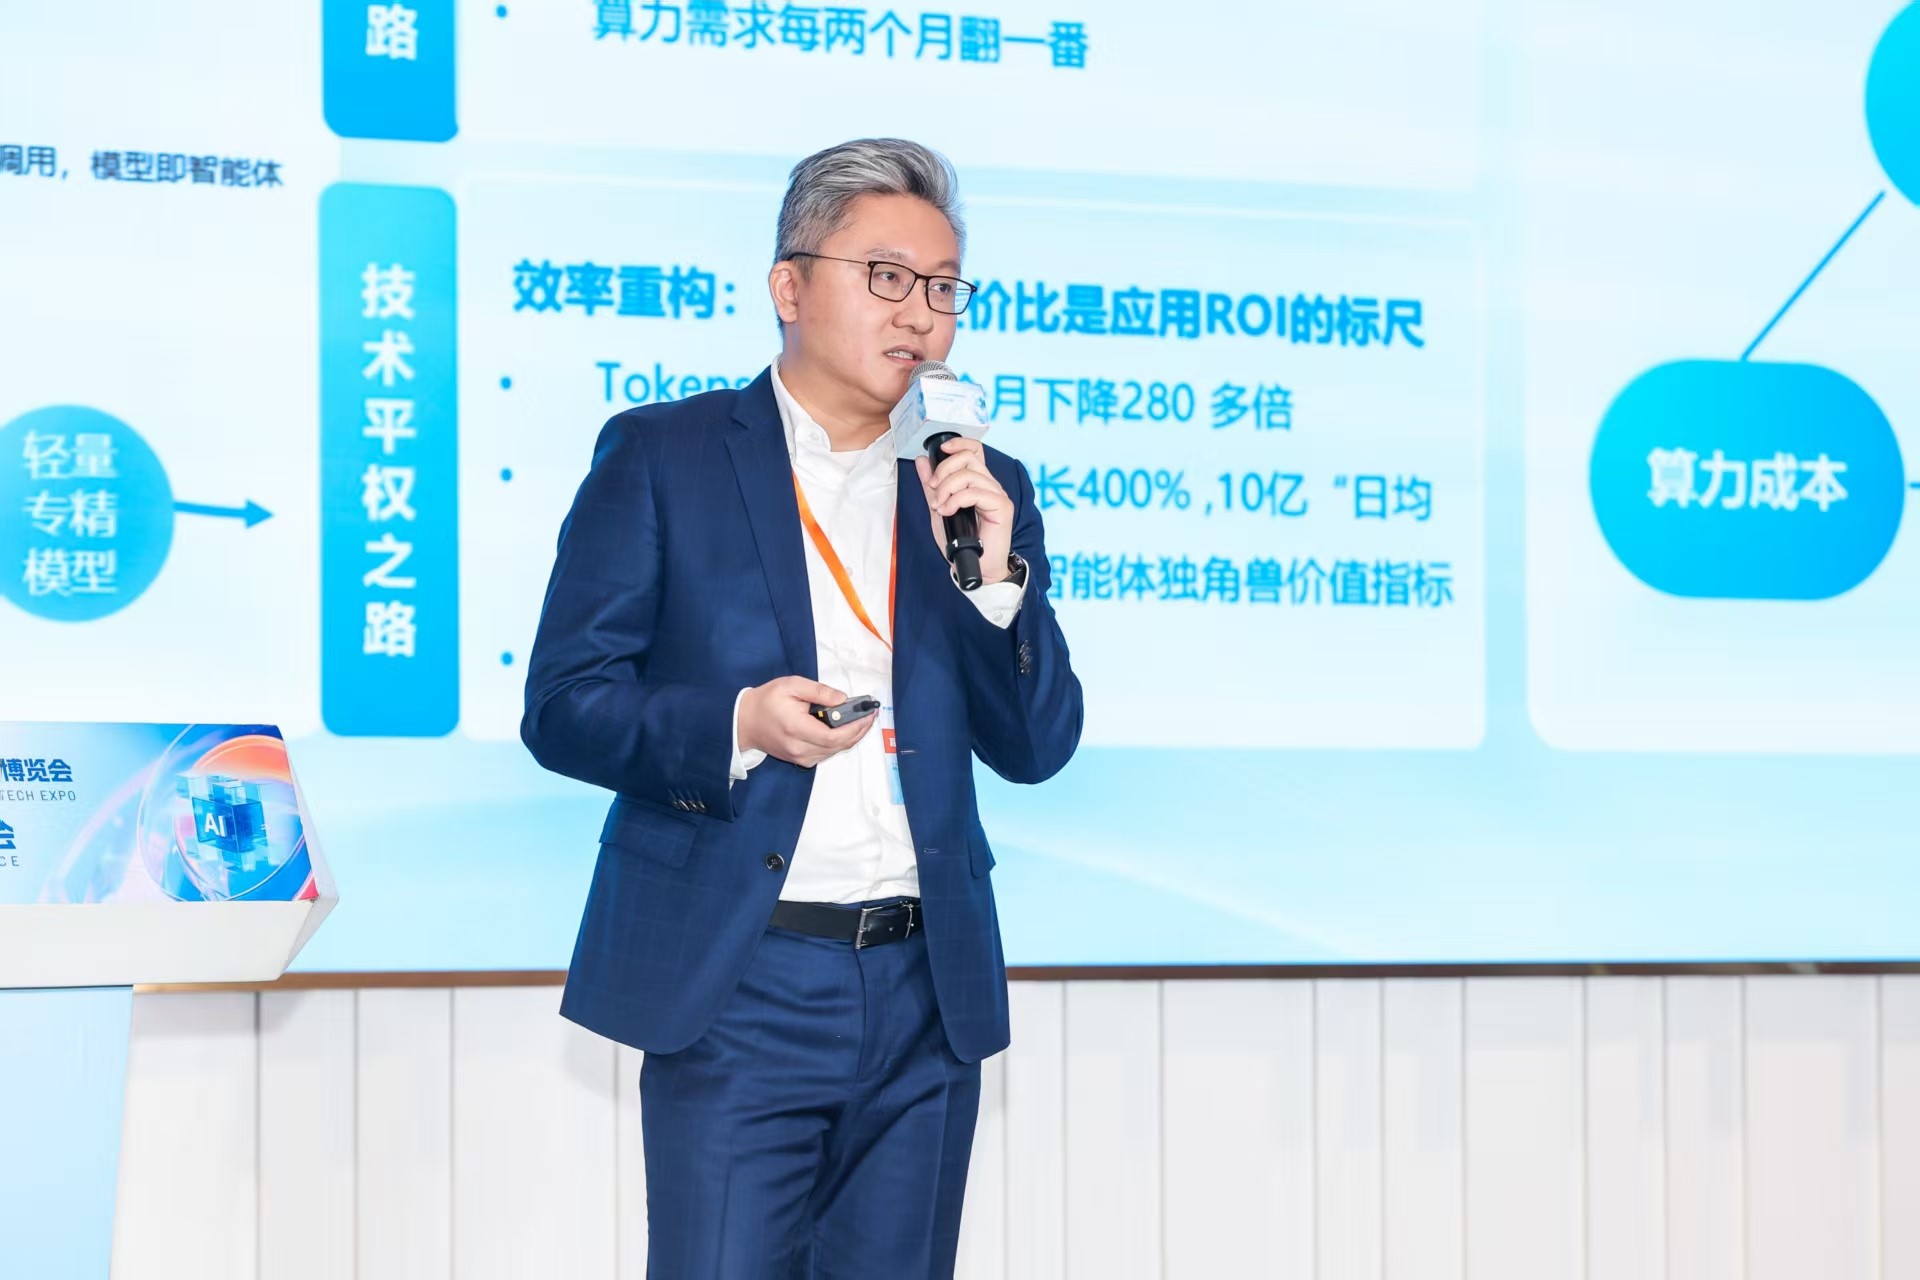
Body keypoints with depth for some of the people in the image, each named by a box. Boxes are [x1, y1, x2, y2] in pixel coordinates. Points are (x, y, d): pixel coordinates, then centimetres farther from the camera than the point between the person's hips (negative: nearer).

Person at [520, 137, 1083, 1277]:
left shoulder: (982, 491, 11)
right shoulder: (663, 457, 1)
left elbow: (1038, 747, 7)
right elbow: (562, 705, -3)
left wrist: (992, 572, -9)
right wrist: (736, 725, -20)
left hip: (929, 1001, 4)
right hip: (740, 984, -4)